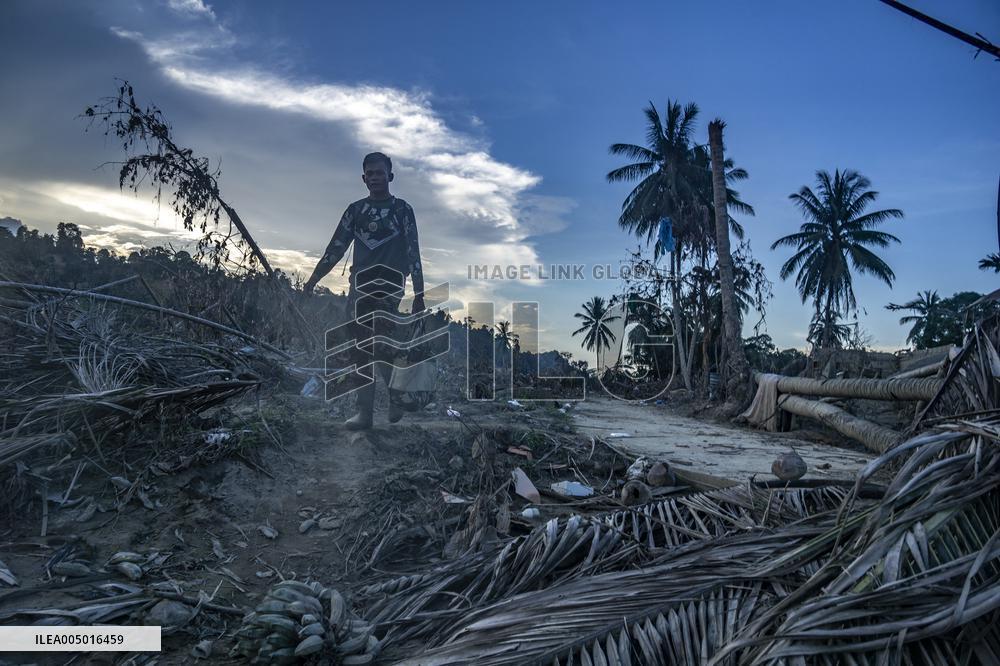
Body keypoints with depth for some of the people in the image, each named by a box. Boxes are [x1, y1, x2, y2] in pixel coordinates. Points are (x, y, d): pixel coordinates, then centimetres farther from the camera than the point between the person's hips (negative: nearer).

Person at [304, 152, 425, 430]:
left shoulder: (402, 209, 6)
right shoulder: (355, 209, 15)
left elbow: (413, 252, 1)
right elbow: (336, 247, 13)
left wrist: (419, 294, -5)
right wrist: (314, 278, 5)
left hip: (389, 283, -4)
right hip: (360, 283, 4)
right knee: (360, 347, -1)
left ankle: (396, 394, -3)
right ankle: (365, 410, 4)